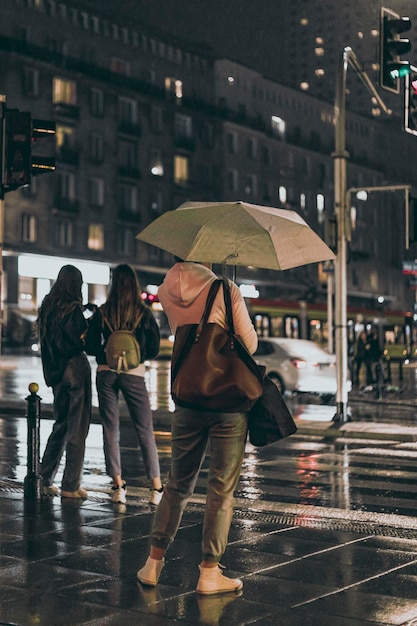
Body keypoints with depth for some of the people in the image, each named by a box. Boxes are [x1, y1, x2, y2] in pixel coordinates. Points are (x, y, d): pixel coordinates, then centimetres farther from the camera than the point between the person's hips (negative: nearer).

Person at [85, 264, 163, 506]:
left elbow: (91, 346, 0)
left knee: (111, 430, 7)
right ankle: (157, 488, 4)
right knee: (145, 431, 4)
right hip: (134, 374, -1)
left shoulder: (102, 312, 0)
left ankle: (119, 485, 4)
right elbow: (154, 349, -2)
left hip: (106, 373, 1)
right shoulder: (144, 313, -2)